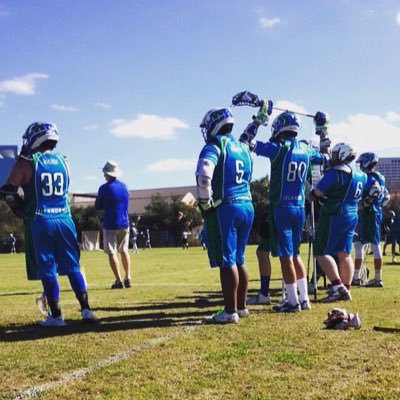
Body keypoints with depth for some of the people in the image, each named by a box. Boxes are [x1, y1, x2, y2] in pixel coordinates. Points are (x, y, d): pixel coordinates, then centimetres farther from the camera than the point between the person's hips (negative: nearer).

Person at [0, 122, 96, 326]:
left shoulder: (26, 163, -5)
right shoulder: (62, 162, 9)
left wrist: (21, 208, 11)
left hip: (40, 221, -3)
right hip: (64, 219, 4)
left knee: (47, 270, 4)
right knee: (72, 267, 10)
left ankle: (56, 315, 7)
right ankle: (86, 309, 8)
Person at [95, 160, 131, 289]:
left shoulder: (104, 188, -10)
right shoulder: (124, 186, 6)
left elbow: (97, 206, -1)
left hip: (110, 224, -5)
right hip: (124, 223, 5)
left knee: (112, 253, 1)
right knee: (124, 250, 16)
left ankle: (119, 281, -5)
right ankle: (128, 278, 15)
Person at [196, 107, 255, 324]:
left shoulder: (215, 146, -7)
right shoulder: (244, 148, 17)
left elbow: (204, 175, -22)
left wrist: (204, 203, -12)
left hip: (225, 209, -8)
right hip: (247, 206, 8)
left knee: (226, 261, -4)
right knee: (238, 259, 15)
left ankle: (230, 312, -1)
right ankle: (241, 306, 22)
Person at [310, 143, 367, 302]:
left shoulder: (336, 172, -15)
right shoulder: (361, 174, 11)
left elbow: (317, 193, -14)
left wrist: (312, 194, 8)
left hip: (334, 216, -8)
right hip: (352, 216, 8)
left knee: (322, 252, -4)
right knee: (344, 254, 11)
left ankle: (337, 286, -14)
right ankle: (346, 290, 11)